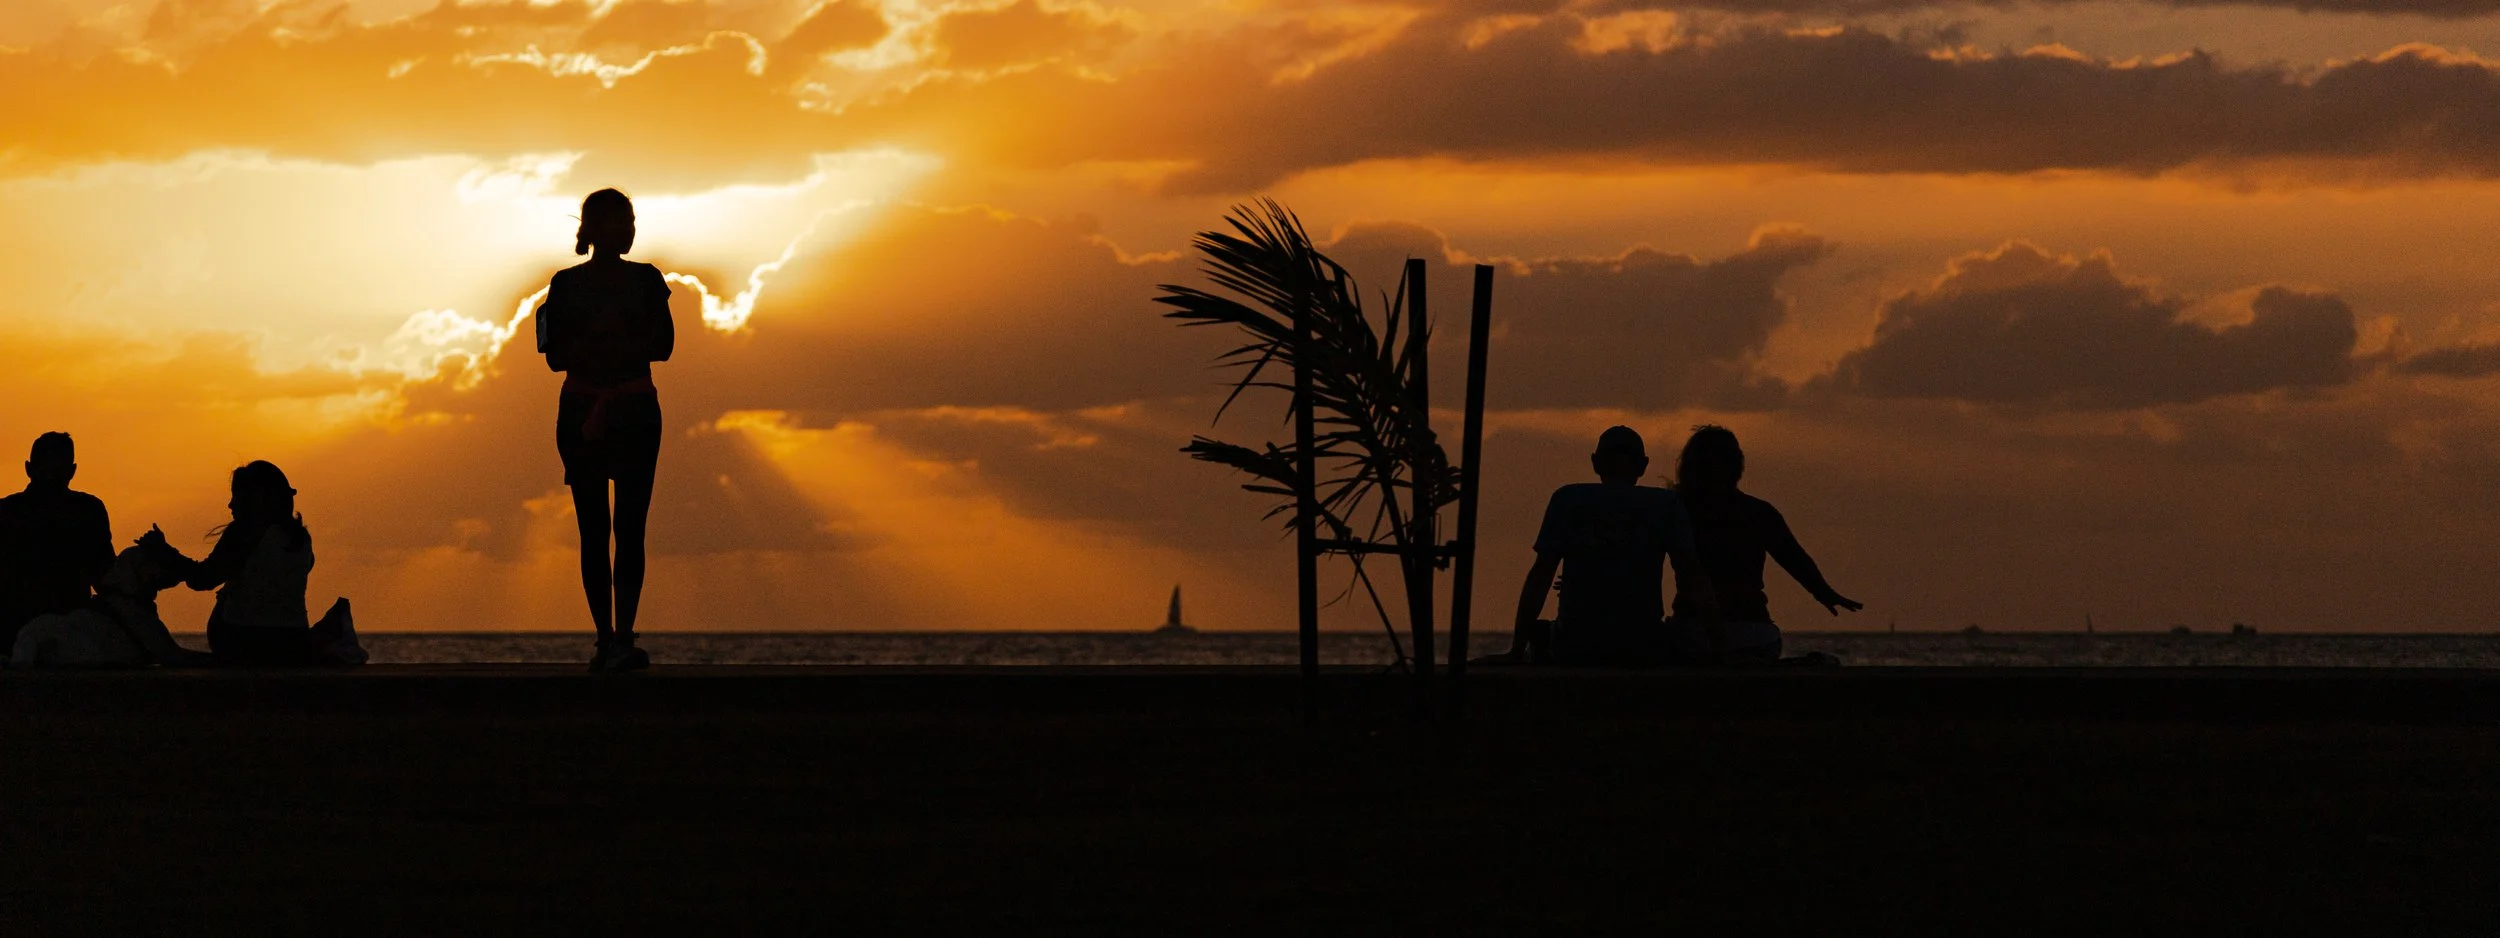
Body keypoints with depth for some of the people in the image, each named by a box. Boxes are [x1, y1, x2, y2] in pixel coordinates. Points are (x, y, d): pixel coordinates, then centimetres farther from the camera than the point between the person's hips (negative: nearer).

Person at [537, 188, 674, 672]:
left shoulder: (647, 280, 6)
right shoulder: (566, 285, 2)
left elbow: (663, 345, -4)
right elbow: (556, 356, -5)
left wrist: (598, 343, -14)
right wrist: (626, 342, -17)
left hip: (636, 413, 1)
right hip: (581, 414, -1)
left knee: (630, 527, -8)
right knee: (594, 529, -2)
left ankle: (623, 638, -14)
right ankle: (607, 640, -1)